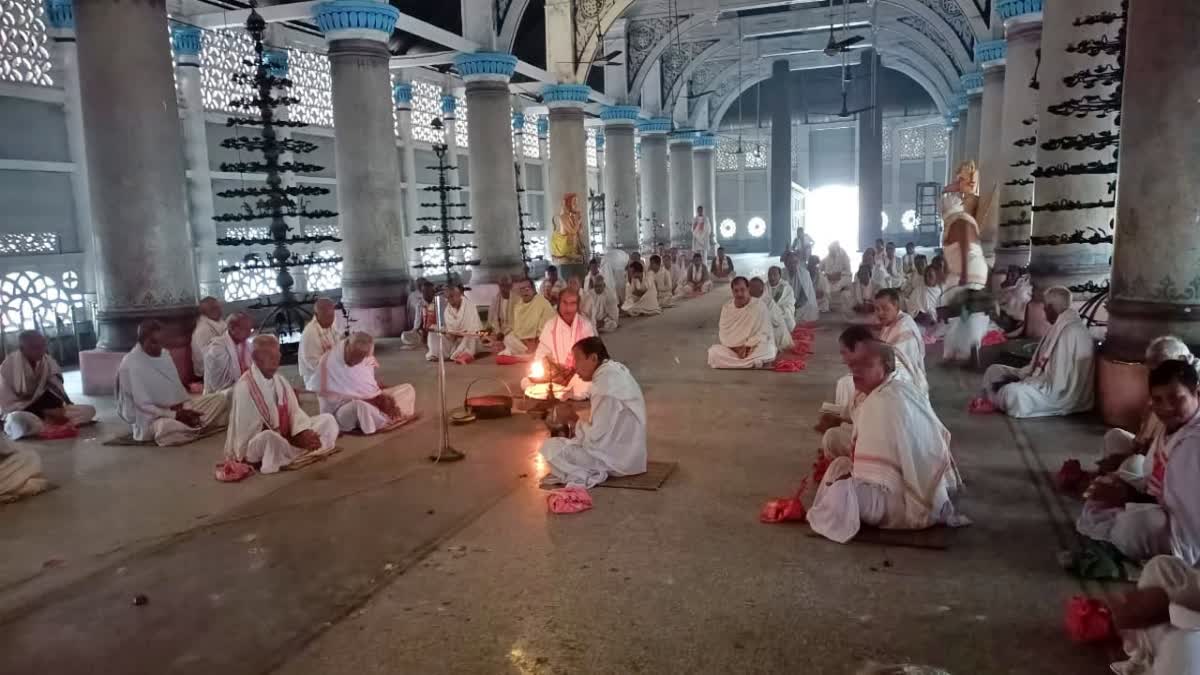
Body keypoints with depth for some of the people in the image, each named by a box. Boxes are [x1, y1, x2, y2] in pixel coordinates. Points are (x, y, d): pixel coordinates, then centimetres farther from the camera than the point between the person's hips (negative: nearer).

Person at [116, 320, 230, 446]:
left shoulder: (164, 354, 4)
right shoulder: (130, 365, -18)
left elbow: (177, 387, 7)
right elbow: (143, 406, -21)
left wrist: (188, 409, -10)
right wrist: (173, 415, -25)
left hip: (178, 409, 6)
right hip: (150, 419, -6)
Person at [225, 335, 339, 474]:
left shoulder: (281, 381, 5)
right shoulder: (244, 387, -19)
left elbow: (295, 411, 1)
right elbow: (253, 430, -20)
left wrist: (304, 432, -23)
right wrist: (297, 440, -24)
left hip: (284, 438, 7)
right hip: (253, 446, -7)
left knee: (327, 419, -2)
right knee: (271, 437, -42)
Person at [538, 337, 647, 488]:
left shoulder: (606, 383, -23)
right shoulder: (614, 370, 7)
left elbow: (595, 436, -22)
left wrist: (572, 420, -6)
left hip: (618, 457, -10)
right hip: (625, 450, 10)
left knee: (550, 448, -13)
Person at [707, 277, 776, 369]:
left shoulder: (760, 306, -7)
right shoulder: (726, 307, 2)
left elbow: (764, 333, -10)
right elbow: (723, 334, -1)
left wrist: (747, 346, -22)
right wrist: (736, 348, -17)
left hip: (755, 347, -3)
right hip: (732, 349, 3)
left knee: (768, 351, -35)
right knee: (713, 352, -25)